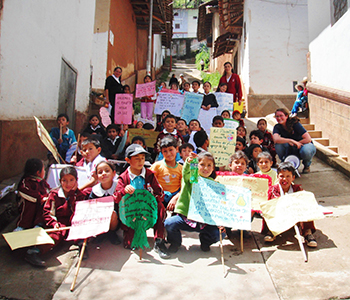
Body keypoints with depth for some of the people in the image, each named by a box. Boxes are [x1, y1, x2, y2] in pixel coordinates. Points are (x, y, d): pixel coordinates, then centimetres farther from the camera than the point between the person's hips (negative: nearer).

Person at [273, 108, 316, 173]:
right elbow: (276, 139, -33)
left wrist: (295, 143, -19)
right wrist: (291, 140, -40)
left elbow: (308, 139, -24)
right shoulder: (277, 127, -10)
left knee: (305, 151, -39)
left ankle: (307, 165, -2)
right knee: (278, 144, -26)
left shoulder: (295, 123, -20)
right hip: (292, 149, 3)